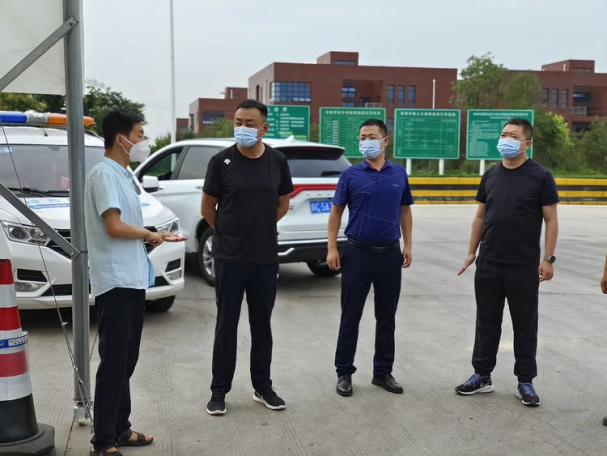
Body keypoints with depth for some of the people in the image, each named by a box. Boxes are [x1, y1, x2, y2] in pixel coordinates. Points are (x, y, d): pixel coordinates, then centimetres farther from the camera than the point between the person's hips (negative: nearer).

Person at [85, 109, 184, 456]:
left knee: (126, 360, 15)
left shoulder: (124, 174, 16)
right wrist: (150, 235, -6)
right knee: (114, 362, -5)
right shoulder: (104, 173, -13)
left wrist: (152, 237, 4)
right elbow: (114, 227, -21)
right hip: (116, 282, -10)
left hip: (132, 280, 10)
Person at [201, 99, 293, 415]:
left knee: (262, 325, 12)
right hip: (229, 258, -2)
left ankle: (262, 386, 25)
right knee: (226, 325, 5)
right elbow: (208, 207, 2)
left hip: (266, 258, 3)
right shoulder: (222, 161, -7)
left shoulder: (277, 161, 1)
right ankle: (219, 390, 16)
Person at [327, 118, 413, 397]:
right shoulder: (351, 174, -2)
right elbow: (336, 212, 0)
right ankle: (344, 372, 15)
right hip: (358, 252, -2)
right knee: (350, 317, 4)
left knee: (386, 317, 10)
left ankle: (383, 372, 22)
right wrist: (332, 248, -7)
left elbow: (405, 211, 13)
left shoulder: (399, 174, 6)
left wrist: (407, 245, 7)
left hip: (390, 254, 2)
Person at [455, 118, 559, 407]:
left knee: (525, 325, 7)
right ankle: (482, 376, 23)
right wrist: (472, 252, 10)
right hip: (488, 264, 4)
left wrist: (548, 258, -11)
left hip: (524, 266, -4)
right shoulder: (491, 175, 8)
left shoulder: (540, 176, -6)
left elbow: (551, 220, -5)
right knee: (487, 322, 12)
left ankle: (525, 381, 19)